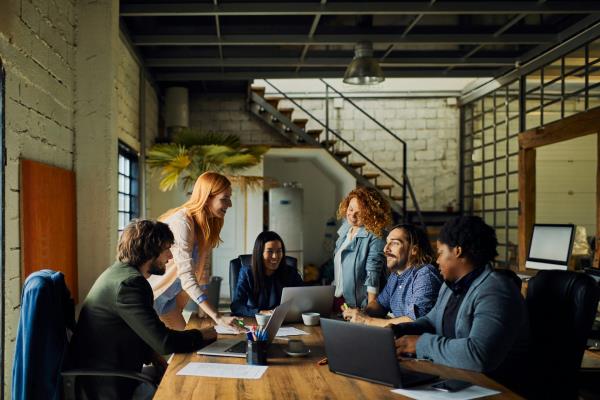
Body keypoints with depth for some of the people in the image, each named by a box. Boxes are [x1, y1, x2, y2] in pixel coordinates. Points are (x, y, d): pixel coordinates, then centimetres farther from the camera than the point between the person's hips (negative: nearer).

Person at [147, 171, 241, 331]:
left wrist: (204, 312, -5)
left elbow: (201, 270, 2)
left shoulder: (208, 224, -2)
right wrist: (217, 317, -42)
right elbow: (186, 278, -36)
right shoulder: (181, 222, -29)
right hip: (147, 297, -8)